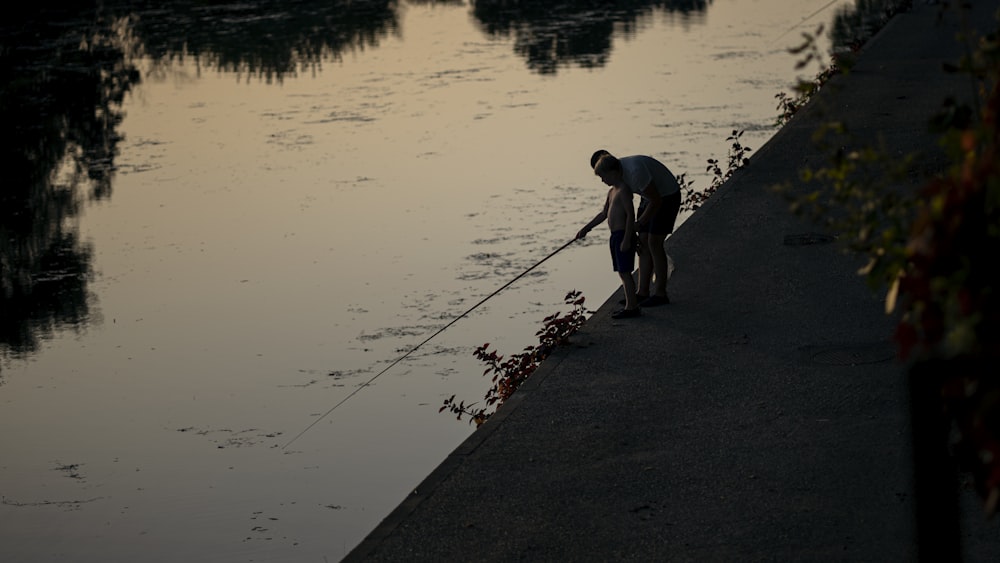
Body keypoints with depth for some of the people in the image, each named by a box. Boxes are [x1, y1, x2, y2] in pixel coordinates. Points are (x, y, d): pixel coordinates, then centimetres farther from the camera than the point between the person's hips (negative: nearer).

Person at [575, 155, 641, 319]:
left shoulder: (624, 190, -14)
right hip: (616, 236, 10)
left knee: (624, 272, -9)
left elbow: (630, 215, -19)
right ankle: (632, 305, 16)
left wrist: (626, 239, -23)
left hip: (623, 235, -10)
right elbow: (604, 214, 24)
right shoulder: (612, 192, 17)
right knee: (623, 272, 11)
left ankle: (631, 307, -7)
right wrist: (586, 229, 21)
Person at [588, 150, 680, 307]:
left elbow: (656, 201, -26)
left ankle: (660, 294, -6)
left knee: (654, 243, -12)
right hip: (651, 197, 9)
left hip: (667, 196, -9)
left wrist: (639, 224, -20)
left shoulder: (635, 172, -34)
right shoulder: (618, 170, -6)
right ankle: (643, 292, 5)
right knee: (644, 243, 3)